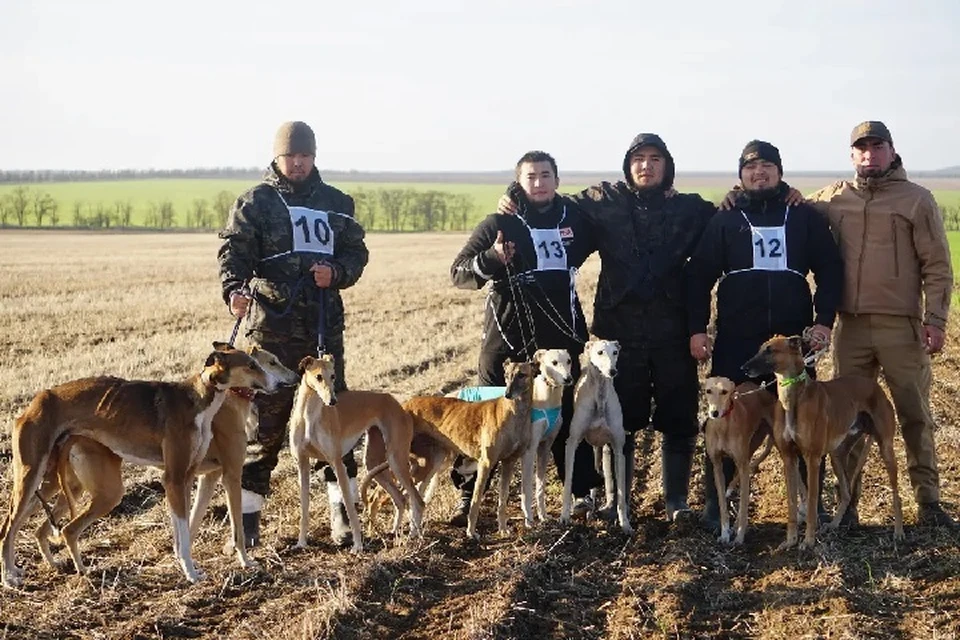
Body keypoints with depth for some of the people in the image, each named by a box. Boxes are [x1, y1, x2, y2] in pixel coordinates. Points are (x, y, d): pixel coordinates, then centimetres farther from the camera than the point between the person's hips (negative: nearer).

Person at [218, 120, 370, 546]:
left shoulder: (336, 203, 13)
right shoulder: (255, 202, 3)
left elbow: (356, 252, 13)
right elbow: (234, 250, -9)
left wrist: (336, 272, -9)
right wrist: (234, 288, -29)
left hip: (324, 325, 3)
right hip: (270, 324, -3)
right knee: (263, 419, -1)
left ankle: (342, 510, 14)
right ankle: (247, 513, 6)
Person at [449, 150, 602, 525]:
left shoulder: (575, 218, 4)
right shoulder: (500, 223, -4)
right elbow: (458, 273, -6)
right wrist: (491, 258, -25)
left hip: (559, 335, 3)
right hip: (506, 335, -2)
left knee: (566, 414, 10)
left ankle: (584, 491, 20)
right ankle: (468, 493, 8)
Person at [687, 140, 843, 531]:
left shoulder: (805, 217, 7)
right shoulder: (725, 220, 5)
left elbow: (830, 270, 5)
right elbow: (699, 276, 2)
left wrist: (824, 321, -6)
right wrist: (697, 329, -6)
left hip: (794, 338, 1)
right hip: (736, 341, 0)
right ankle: (715, 507, 11)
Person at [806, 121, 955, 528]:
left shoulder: (916, 200, -2)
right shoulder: (833, 199, 6)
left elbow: (937, 266, -3)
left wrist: (935, 320, -9)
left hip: (902, 326, -3)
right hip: (850, 326, 3)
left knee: (915, 416, 5)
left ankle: (928, 501, 14)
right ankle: (847, 502, 18)